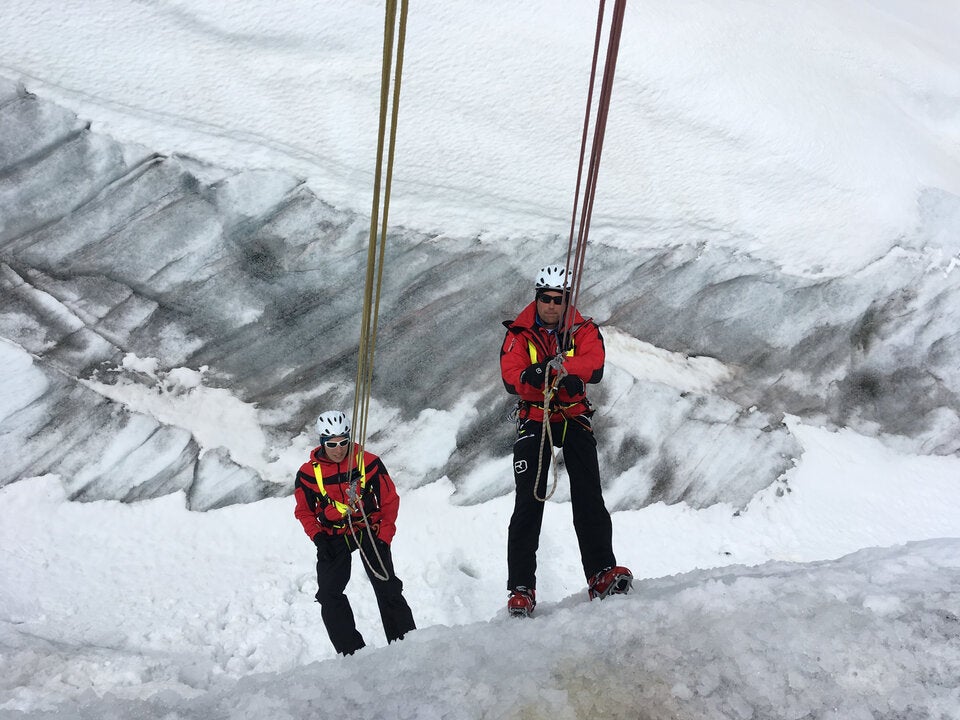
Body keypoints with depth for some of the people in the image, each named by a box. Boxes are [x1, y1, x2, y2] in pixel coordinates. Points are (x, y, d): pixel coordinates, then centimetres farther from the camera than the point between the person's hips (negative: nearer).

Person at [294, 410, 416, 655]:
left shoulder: (369, 463, -12)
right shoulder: (308, 473, -9)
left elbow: (390, 501, -2)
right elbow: (304, 511, 6)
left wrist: (384, 538, -8)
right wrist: (317, 537, -9)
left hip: (369, 531, -1)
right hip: (333, 537, 1)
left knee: (388, 590, -4)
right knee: (329, 594, -10)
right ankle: (352, 653, -4)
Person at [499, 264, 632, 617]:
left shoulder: (583, 330, 0)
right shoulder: (520, 333, 0)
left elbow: (595, 365, -19)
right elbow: (510, 377, -15)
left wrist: (556, 367, -36)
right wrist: (531, 377, -39)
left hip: (574, 418, 1)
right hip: (533, 421, -1)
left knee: (588, 498, -9)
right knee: (528, 502, -5)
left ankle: (601, 574, -10)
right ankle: (521, 588, -4)